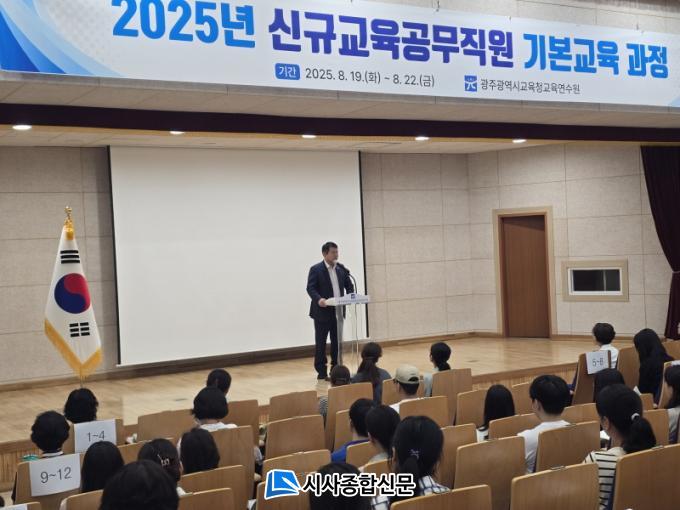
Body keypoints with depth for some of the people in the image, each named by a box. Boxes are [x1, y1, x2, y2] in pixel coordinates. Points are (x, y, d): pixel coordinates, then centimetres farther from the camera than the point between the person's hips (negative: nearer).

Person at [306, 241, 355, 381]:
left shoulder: (342, 269, 10)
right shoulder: (316, 269, -6)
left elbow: (349, 285, 13)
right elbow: (310, 288, -12)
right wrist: (318, 299, -30)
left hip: (338, 312, 5)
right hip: (322, 312, -5)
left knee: (337, 342, 8)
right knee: (321, 343, 1)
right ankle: (321, 372, 7)